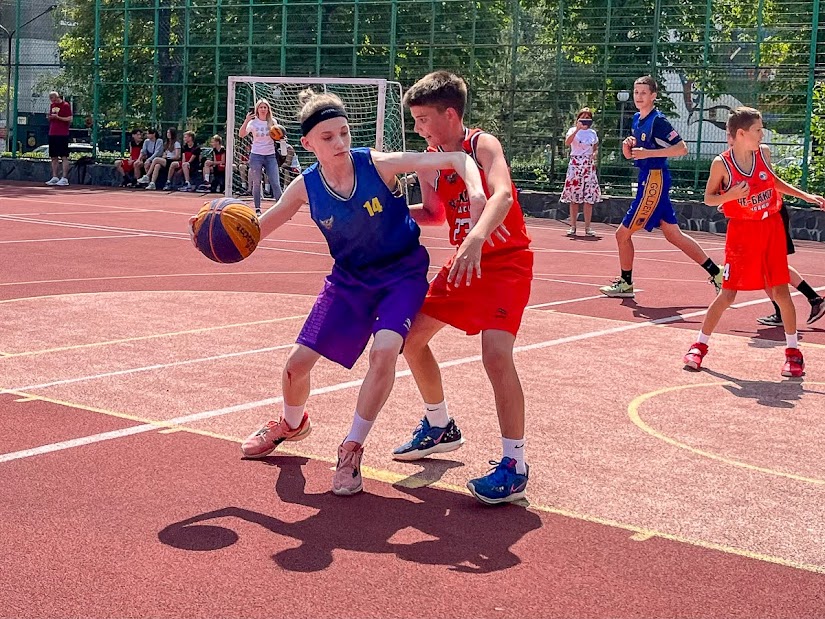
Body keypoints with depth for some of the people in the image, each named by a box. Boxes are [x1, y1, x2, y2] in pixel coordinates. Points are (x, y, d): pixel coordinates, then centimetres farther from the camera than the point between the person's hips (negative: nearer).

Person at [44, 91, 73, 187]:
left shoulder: (65, 105, -6)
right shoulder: (52, 105, 15)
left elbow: (69, 119, -11)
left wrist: (57, 117, -17)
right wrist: (49, 117, 1)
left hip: (62, 135, -7)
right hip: (52, 134, 7)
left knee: (64, 157, -6)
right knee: (54, 157, 7)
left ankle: (64, 179, -7)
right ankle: (55, 177, 12)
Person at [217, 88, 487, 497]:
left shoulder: (379, 164, -22)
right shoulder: (305, 187, -13)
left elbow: (455, 159, -23)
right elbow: (255, 230, -5)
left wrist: (476, 191, -43)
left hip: (402, 273, -3)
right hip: (349, 279, 3)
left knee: (384, 350, -29)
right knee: (298, 361, 2)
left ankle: (352, 450, -9)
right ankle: (292, 424, 38)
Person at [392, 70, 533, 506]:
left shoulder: (482, 146, -20)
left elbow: (502, 194, -40)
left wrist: (477, 237, -58)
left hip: (507, 261, -8)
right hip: (465, 261, 8)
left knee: (496, 352, -25)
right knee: (411, 335, 11)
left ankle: (514, 466, -15)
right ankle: (440, 427, 33)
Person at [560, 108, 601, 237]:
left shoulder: (593, 133, 12)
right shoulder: (573, 130, 2)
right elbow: (567, 142, -18)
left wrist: (594, 154, 1)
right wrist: (578, 129, -25)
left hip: (589, 166, 3)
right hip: (575, 165, -3)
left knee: (589, 198, -1)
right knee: (574, 198, -2)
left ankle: (587, 227, 4)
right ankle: (573, 227, 3)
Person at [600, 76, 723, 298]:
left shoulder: (658, 121, -14)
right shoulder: (637, 119, 13)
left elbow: (682, 148, -20)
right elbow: (631, 155, 19)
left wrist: (648, 153, -23)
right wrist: (628, 147, -3)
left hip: (654, 181, -10)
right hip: (647, 179, 10)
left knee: (623, 234, -2)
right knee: (674, 235, 12)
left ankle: (625, 284, 12)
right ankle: (716, 273, 15)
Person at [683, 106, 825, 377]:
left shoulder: (764, 153, -1)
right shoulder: (722, 164, -12)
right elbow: (708, 198, -3)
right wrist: (731, 195, -22)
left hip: (771, 227, 3)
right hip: (742, 231, -3)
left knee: (780, 291, 3)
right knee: (728, 294, -2)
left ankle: (793, 350, 16)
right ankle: (699, 346, 13)